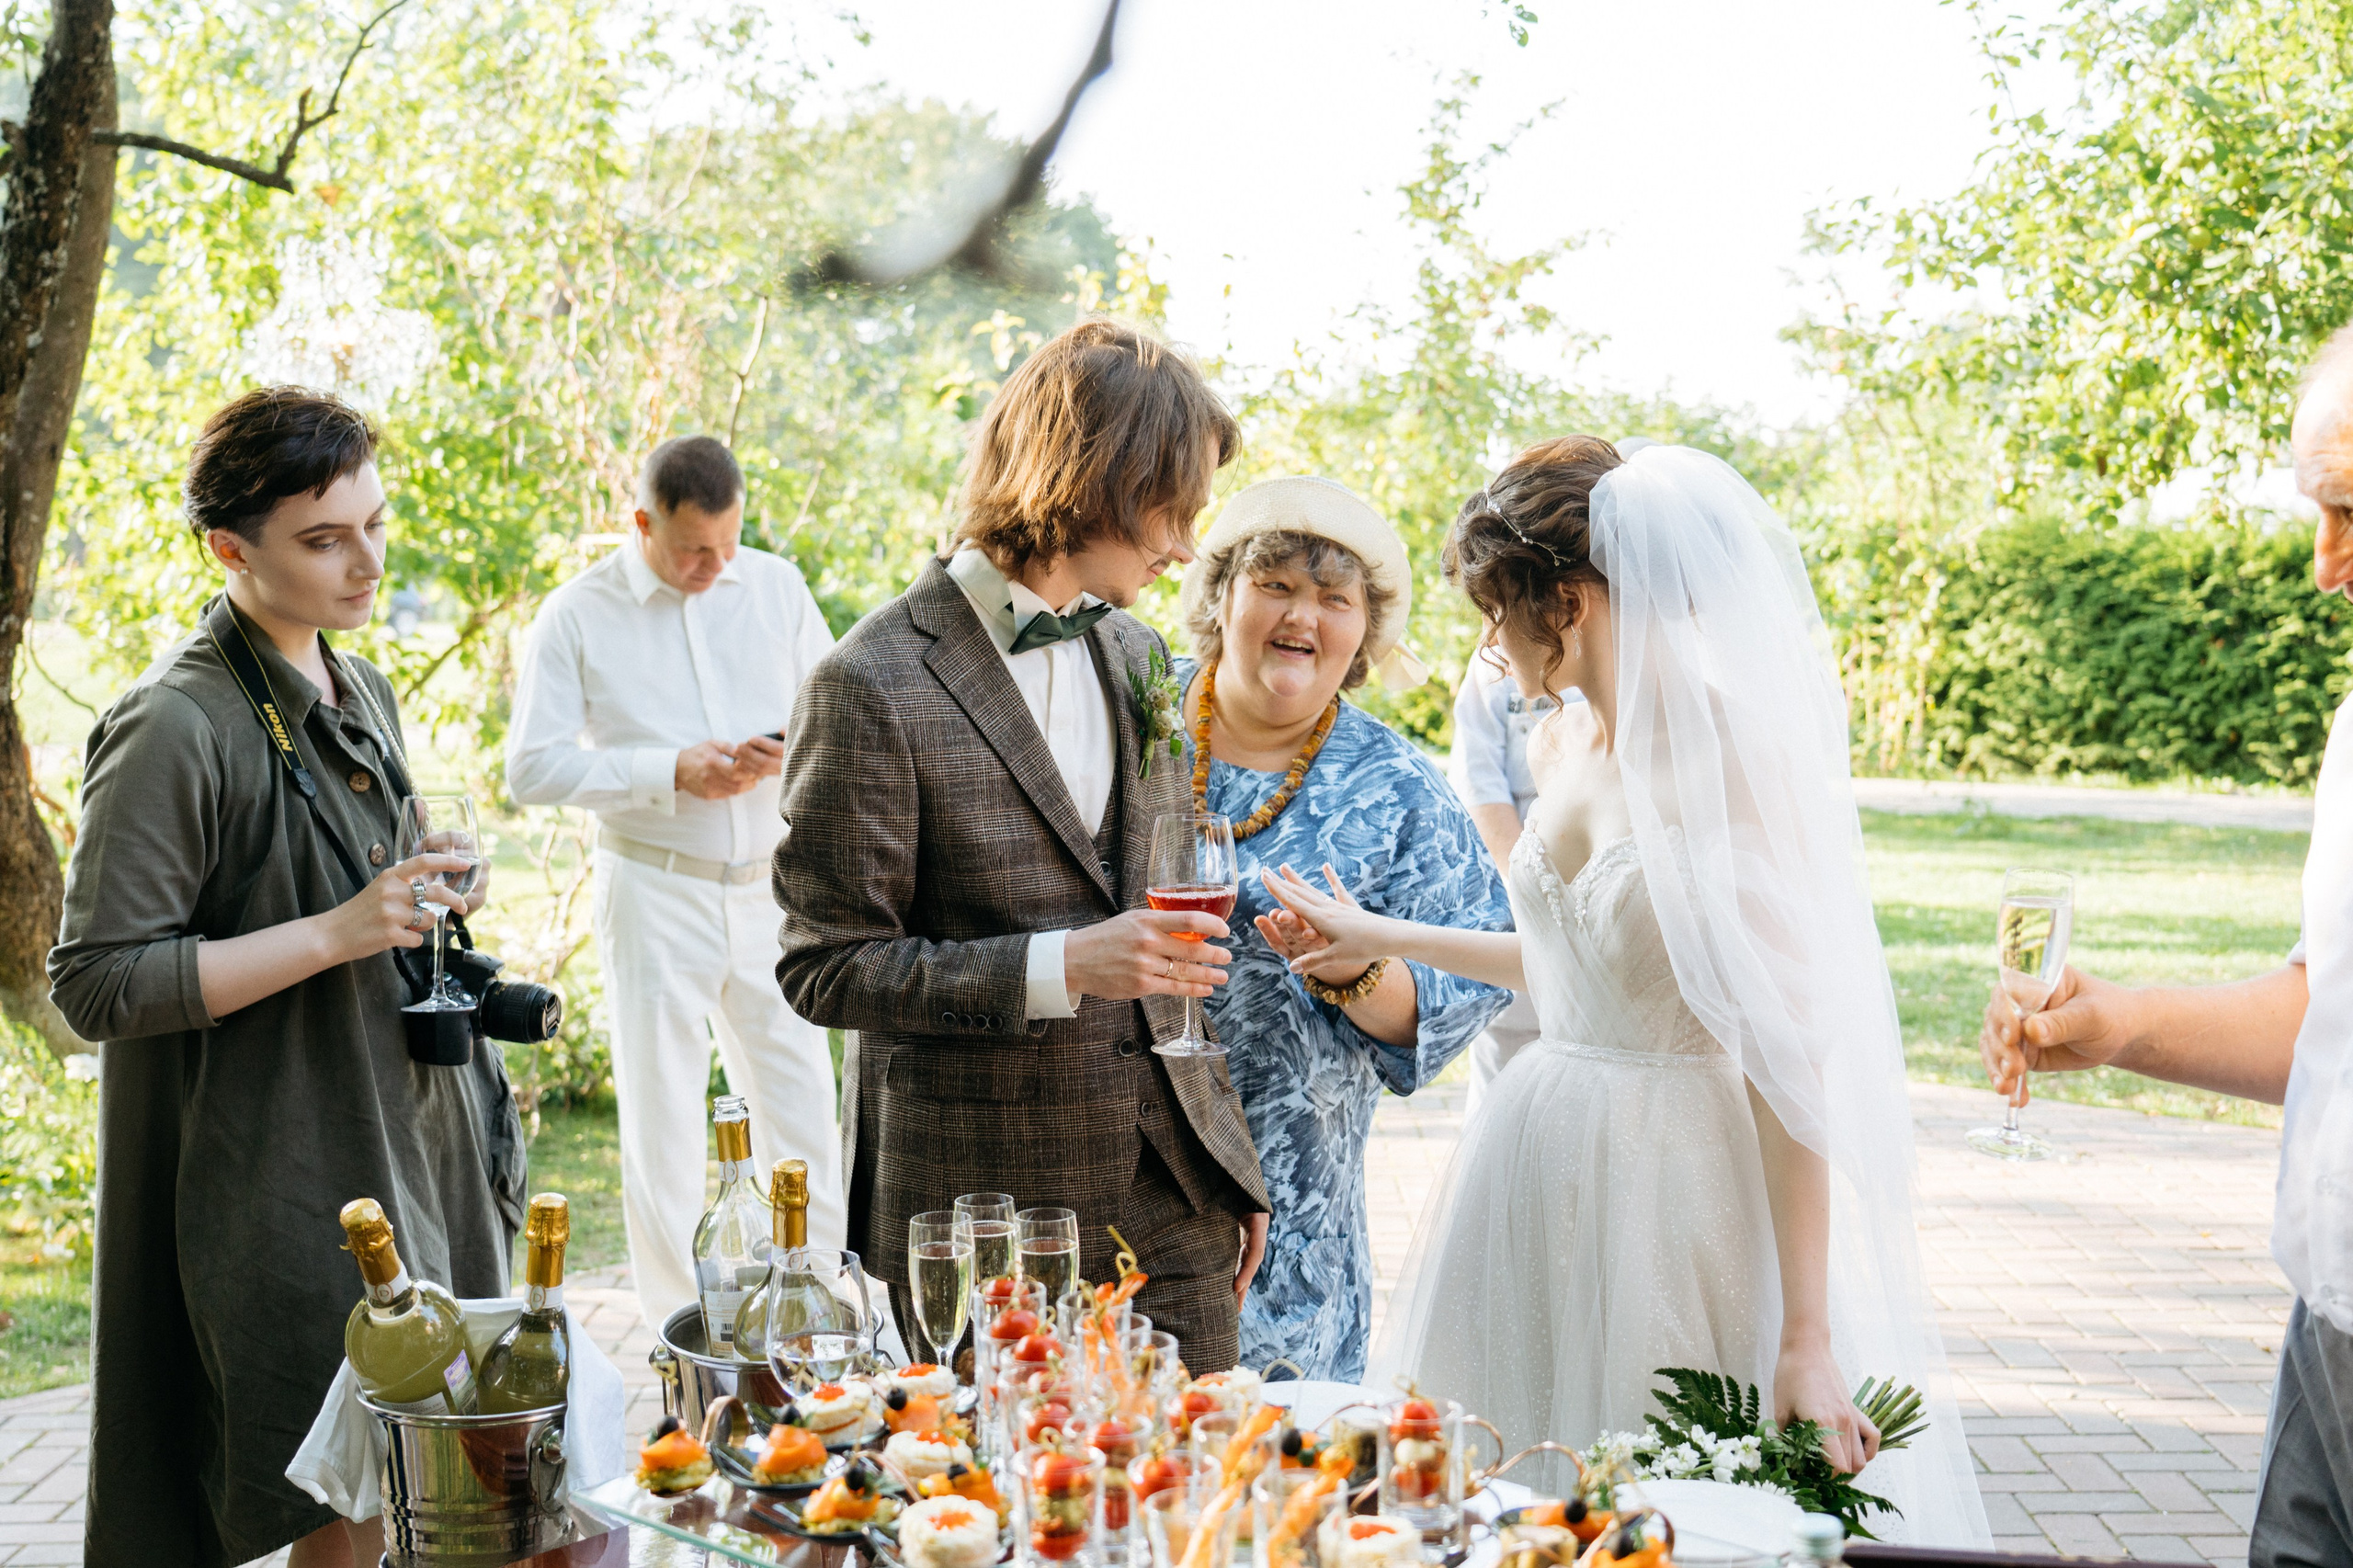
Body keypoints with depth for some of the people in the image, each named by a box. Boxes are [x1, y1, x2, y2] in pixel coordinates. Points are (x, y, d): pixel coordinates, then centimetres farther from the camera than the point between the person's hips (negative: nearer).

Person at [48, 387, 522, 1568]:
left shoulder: (360, 695, 11)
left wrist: (429, 898, 7)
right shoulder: (176, 730, -16)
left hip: (413, 1146, 8)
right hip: (293, 1192, -8)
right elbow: (97, 985, -19)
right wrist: (334, 936, -22)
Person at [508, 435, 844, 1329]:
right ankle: (677, 1324, 14)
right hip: (655, 893, -3)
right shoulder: (578, 616, -3)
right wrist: (672, 772, -16)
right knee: (661, 1115, 4)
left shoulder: (775, 586, 7)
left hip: (769, 885, 3)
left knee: (801, 1100, 5)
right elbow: (532, 767, -8)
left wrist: (791, 748, -9)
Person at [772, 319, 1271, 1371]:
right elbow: (826, 967, -12)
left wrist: (1231, 1167, 17)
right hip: (980, 1214, -6)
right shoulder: (872, 686, -13)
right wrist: (1061, 967, -22)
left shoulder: (1137, 658, 11)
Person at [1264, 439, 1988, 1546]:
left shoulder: (1730, 765, -16)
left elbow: (1788, 1060, -19)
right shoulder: (1584, 760, 8)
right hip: (1546, 1174, 8)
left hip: (1676, 1191, -8)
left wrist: (1806, 1339, -21)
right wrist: (1383, 939, 32)